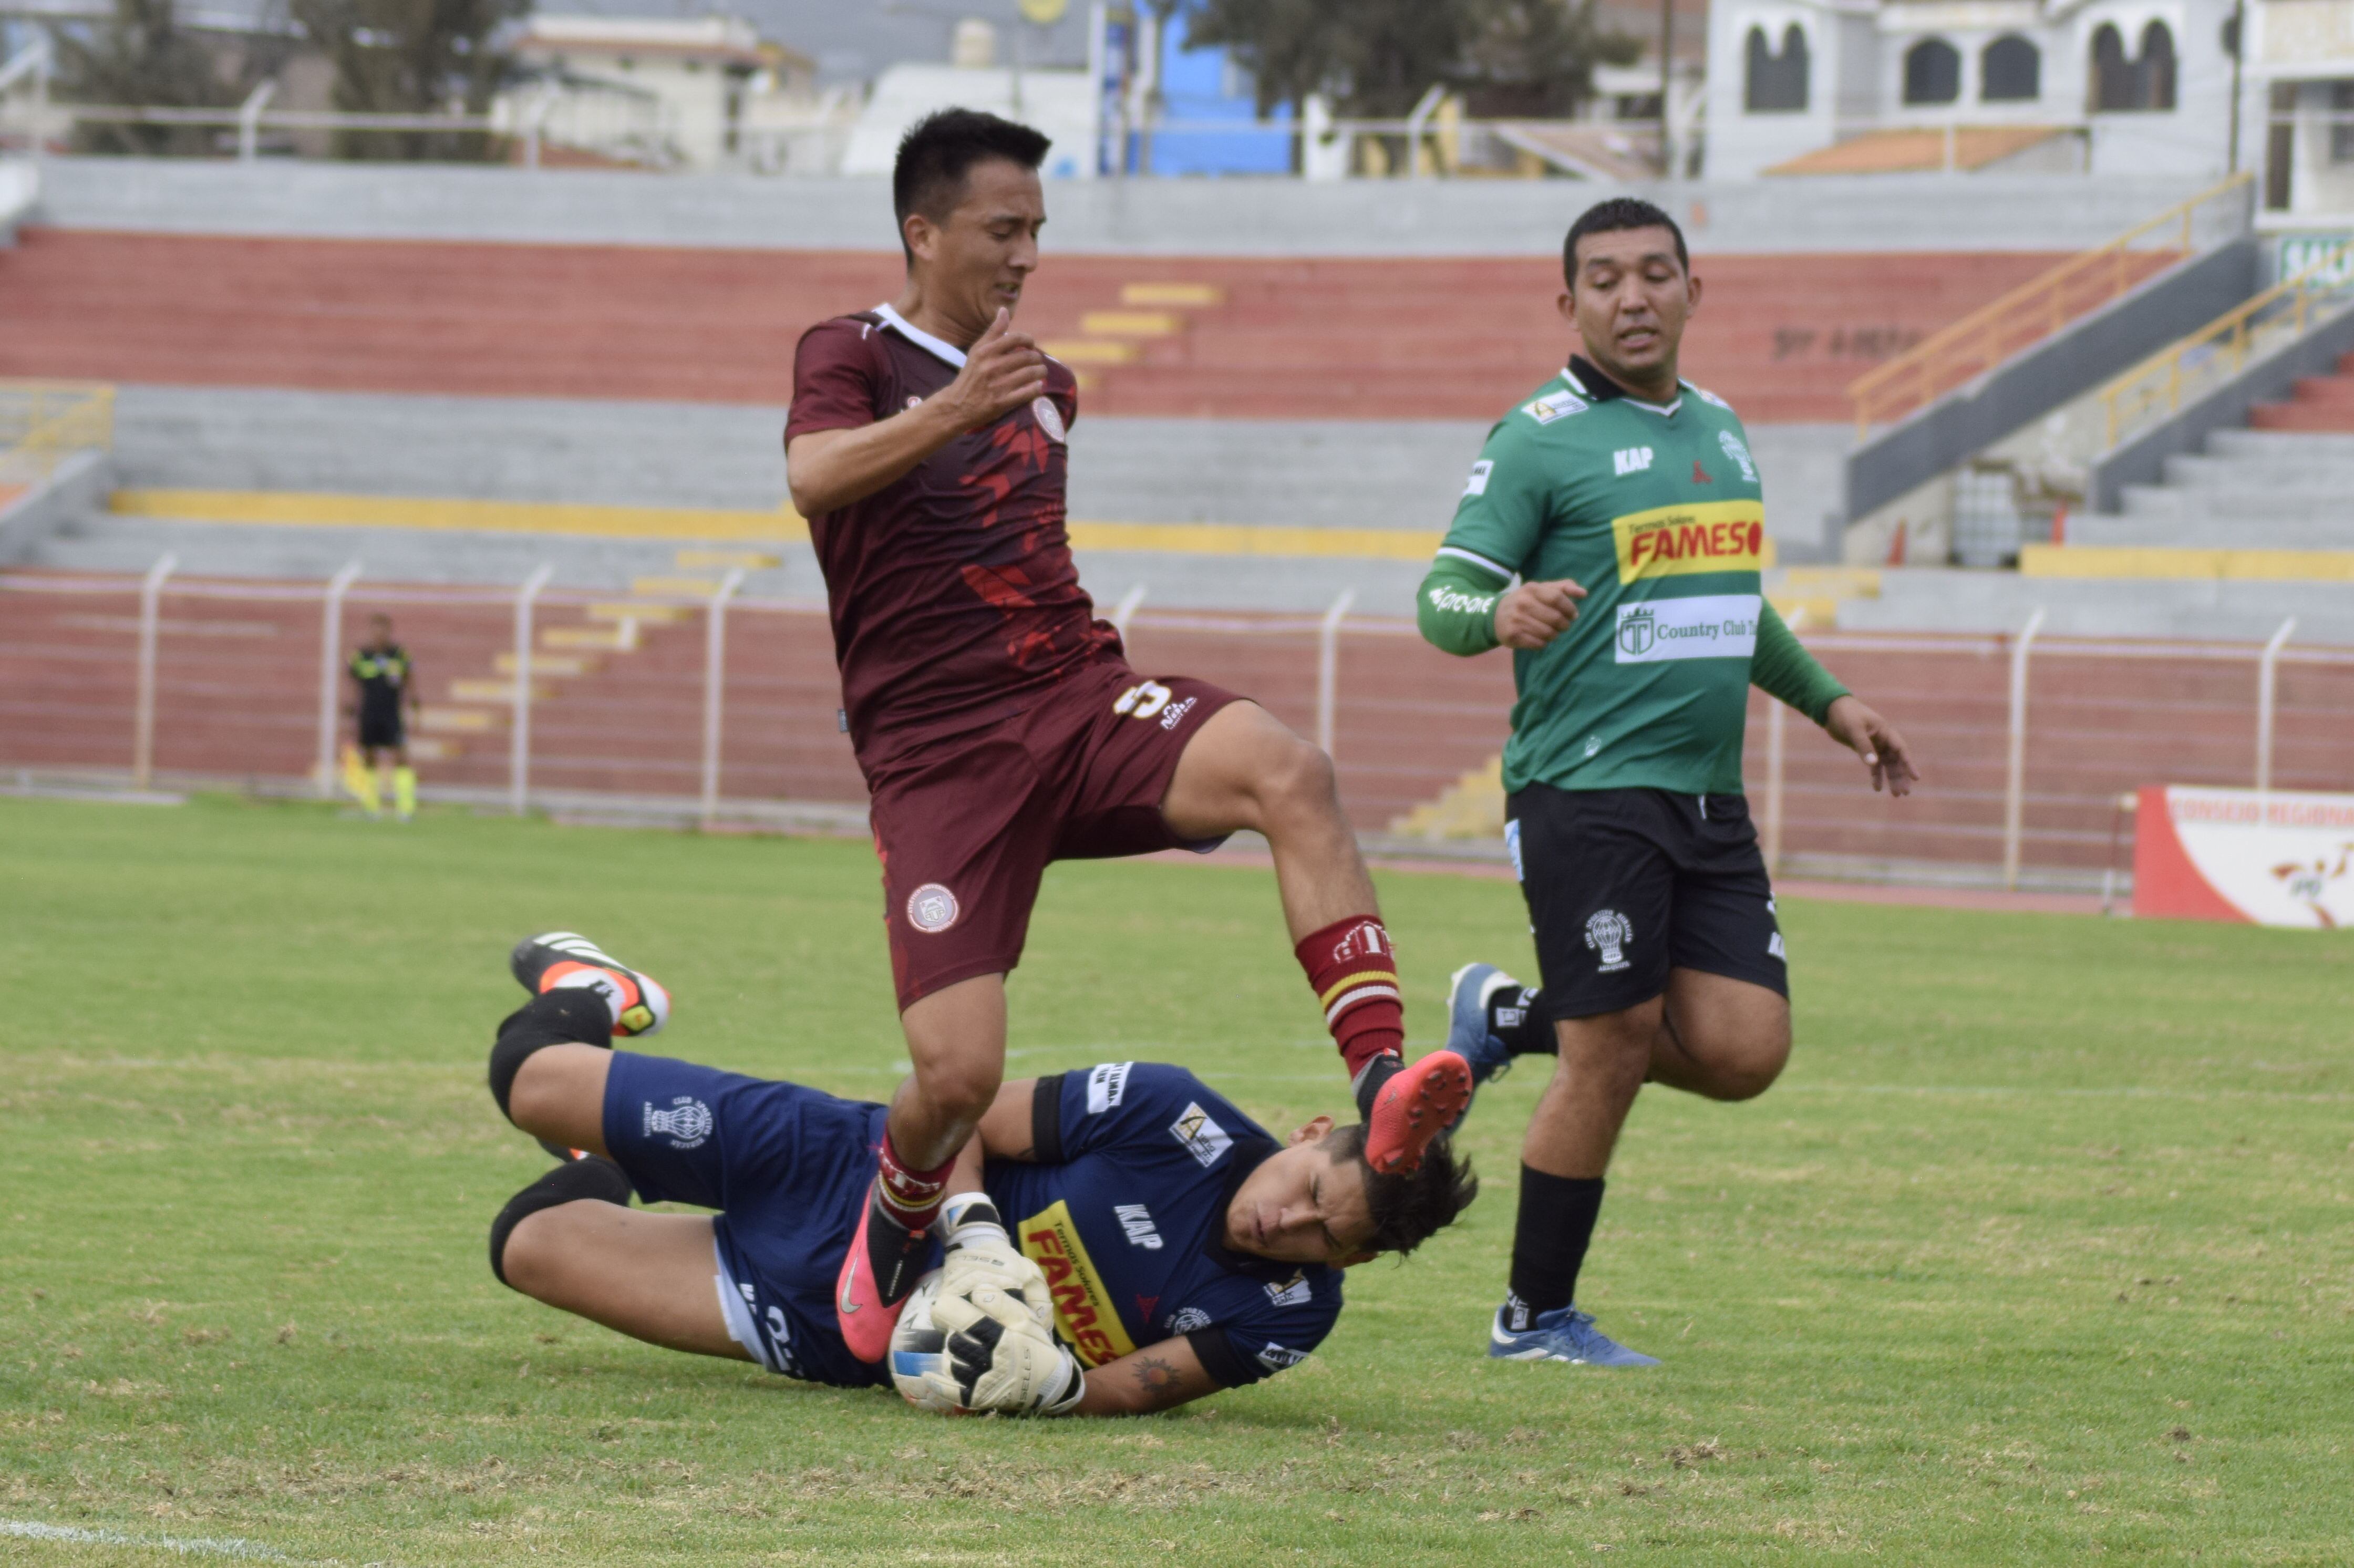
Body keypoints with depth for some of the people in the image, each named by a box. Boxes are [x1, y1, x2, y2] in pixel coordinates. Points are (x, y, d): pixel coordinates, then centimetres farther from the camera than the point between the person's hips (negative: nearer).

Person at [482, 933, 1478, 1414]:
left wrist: (1056, 1381, -41)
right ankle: (589, 1008, 39)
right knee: (529, 1108, 1)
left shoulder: (1291, 1317, -19)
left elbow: (1133, 1389, -19)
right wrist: (976, 1236, -31)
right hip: (850, 1178, -2)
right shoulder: (1179, 1120, -25)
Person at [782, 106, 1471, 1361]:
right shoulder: (854, 356, -1)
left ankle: (1381, 1084, -38)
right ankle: (896, 1225, 20)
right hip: (936, 757, -5)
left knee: (1288, 772, -28)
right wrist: (947, 414, -40)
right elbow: (815, 477, -25)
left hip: (1078, 697, 5)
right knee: (958, 1076, -16)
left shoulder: (1040, 384, 20)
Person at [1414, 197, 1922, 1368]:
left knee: (1742, 1050, -3)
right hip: (1587, 792, -7)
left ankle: (1514, 1020, 20)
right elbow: (1443, 596, -11)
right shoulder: (1539, 439, -6)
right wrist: (1502, 613, -32)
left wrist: (1828, 702, 30)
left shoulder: (1717, 428, 17)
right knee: (1609, 1061, -7)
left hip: (1708, 801, 7)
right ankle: (1537, 1317, 9)